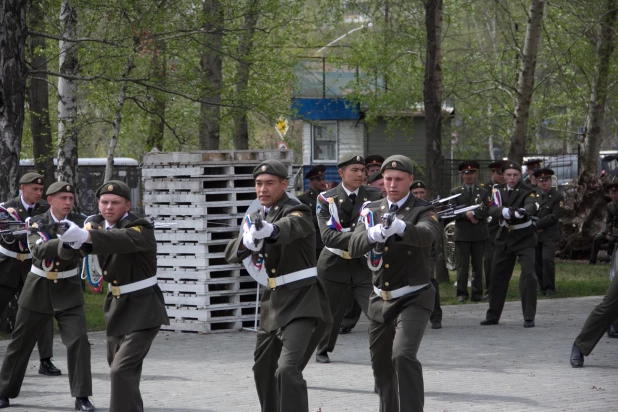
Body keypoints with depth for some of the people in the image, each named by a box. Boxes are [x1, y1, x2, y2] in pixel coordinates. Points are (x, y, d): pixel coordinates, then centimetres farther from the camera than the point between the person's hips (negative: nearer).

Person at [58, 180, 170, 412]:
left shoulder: (141, 228, -20)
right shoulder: (97, 223, 2)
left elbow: (123, 240, -42)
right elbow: (89, 243, -15)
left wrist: (85, 235, -59)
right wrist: (74, 239, -40)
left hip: (142, 308, -8)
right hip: (117, 305, 8)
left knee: (122, 370, -20)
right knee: (118, 367, 21)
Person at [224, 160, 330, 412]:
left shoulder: (297, 211, -11)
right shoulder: (257, 217, 11)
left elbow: (290, 227, -36)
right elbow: (231, 253, 0)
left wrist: (270, 230, -60)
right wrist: (246, 242, -24)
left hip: (300, 299, -8)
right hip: (272, 299, 8)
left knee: (287, 368, -23)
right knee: (263, 368, 18)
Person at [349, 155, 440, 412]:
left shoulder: (422, 212, -8)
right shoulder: (372, 211, 4)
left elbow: (426, 235, -32)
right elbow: (354, 248, -11)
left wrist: (400, 227, -54)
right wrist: (373, 234, -34)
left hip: (413, 300, -5)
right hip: (380, 301, 5)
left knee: (403, 355, -25)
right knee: (381, 364, 15)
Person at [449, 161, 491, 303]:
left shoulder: (483, 192, 13)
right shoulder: (455, 192, 11)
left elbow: (486, 211, -1)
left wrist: (472, 213, -14)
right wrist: (466, 215, -15)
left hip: (479, 234, 1)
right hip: (462, 234, -1)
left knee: (478, 264, 2)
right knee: (462, 265, -3)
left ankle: (477, 292, 8)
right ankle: (462, 293, 2)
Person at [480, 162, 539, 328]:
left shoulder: (527, 192, -8)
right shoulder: (499, 190, 2)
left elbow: (531, 206, -30)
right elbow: (492, 210, -14)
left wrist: (522, 212, -53)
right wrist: (505, 211, -36)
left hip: (524, 239, -4)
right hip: (504, 239, 4)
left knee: (528, 274, -15)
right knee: (498, 275, 8)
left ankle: (529, 317, -8)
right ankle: (493, 315, 21)